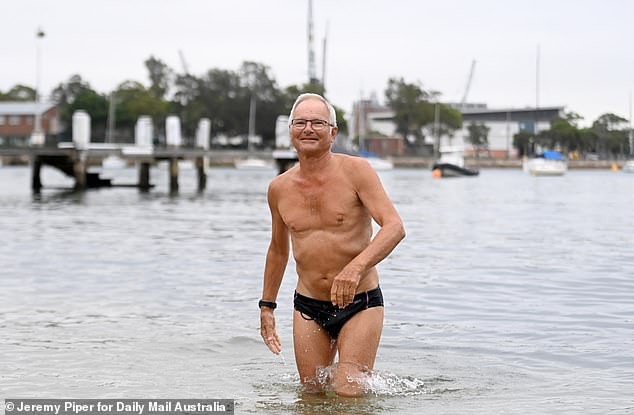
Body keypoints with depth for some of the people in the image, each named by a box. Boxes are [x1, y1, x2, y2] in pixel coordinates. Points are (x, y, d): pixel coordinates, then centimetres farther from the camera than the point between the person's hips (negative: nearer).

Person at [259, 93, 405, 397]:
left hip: (360, 304, -4)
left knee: (348, 394, -11)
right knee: (313, 394, 5)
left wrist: (356, 267, -35)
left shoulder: (355, 171, -9)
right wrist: (267, 306, 22)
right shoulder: (279, 188, 5)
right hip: (308, 308, 4)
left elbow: (395, 227, -20)